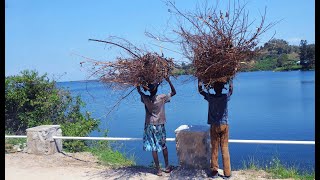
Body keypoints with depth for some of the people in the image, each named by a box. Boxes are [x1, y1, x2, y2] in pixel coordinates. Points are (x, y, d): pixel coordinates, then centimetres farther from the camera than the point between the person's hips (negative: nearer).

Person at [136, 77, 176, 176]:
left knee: (154, 148, 4)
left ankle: (158, 170, 8)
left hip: (149, 126, 0)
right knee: (163, 146, 17)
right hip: (160, 125, 0)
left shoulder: (145, 99, -8)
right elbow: (173, 92, 2)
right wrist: (169, 81, 1)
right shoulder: (162, 98, -11)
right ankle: (167, 166, 25)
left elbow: (138, 90, 10)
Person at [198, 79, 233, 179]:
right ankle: (227, 173, 10)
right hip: (224, 125, 0)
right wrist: (230, 79, 26)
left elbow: (200, 90, 8)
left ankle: (214, 172, 14)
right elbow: (231, 89, 15)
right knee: (225, 149, 4)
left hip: (214, 126, 0)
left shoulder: (210, 97, -7)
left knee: (214, 149, 7)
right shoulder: (225, 97, -6)